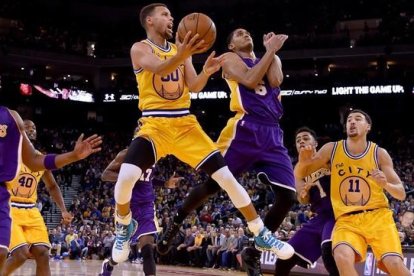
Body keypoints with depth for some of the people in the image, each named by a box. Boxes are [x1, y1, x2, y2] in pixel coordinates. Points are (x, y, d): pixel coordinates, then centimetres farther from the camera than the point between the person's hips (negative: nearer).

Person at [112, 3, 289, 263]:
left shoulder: (180, 48, 13)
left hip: (185, 124, 4)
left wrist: (207, 71, -20)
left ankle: (261, 233, 8)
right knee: (126, 177, -26)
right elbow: (159, 68, -25)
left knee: (227, 177, -4)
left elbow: (194, 86, 3)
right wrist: (181, 55, -46)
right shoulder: (140, 49, -3)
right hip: (155, 124, -4)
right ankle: (124, 226, 6)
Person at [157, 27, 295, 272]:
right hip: (244, 129, -5)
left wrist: (273, 51, 7)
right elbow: (250, 81, -11)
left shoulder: (270, 60, 24)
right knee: (213, 184, -5)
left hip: (272, 134, 5)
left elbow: (275, 81, 1)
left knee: (288, 196, -4)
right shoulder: (231, 59, 9)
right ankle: (174, 225, 17)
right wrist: (271, 50, -6)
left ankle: (254, 252, 6)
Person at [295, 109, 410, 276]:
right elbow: (299, 175, 6)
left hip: (378, 216, 0)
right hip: (346, 220, 0)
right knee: (342, 256, -31)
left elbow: (401, 194, 3)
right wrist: (303, 163, -18)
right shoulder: (331, 149, 3)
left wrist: (385, 184, -20)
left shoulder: (379, 154, 2)